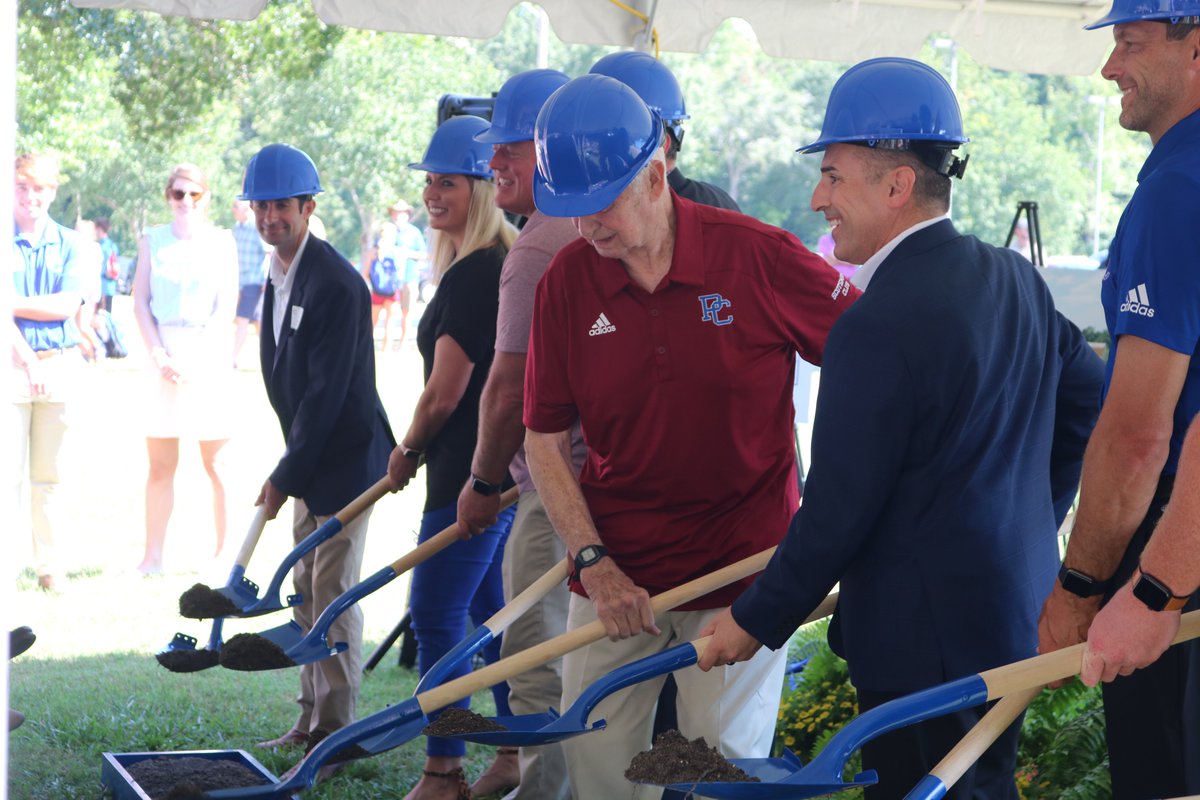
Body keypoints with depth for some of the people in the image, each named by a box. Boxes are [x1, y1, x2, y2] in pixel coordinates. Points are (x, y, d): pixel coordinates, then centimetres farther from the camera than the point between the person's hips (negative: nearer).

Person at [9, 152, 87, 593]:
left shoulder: (68, 243, 8)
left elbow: (67, 305, -4)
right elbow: (4, 311, -8)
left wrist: (15, 303, -11)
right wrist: (27, 359, -15)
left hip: (61, 364, 2)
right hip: (12, 363, -2)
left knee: (50, 474, 8)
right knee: (10, 473, -4)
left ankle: (50, 566, 15)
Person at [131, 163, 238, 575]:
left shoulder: (221, 242, 3)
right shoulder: (152, 241, 9)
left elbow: (226, 306, -3)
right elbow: (140, 300, 5)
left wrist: (194, 360, -12)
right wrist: (158, 354, -8)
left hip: (209, 352, -2)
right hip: (164, 352, 2)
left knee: (216, 463, 1)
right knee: (160, 464, 3)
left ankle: (225, 551, 7)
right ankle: (153, 555, 7)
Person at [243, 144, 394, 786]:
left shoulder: (335, 284, -20)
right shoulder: (278, 277, 9)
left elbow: (327, 392, -22)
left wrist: (285, 475, -17)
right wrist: (290, 471, 13)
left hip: (345, 458, -9)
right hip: (310, 459, 10)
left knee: (333, 596, -6)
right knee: (305, 593, 14)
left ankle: (335, 737, 1)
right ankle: (311, 721, 24)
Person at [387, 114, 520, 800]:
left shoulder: (471, 274, -18)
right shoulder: (508, 262, 12)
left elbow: (444, 392, -19)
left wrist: (409, 452, -1)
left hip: (470, 470, -10)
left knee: (436, 615, -4)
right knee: (491, 610, 17)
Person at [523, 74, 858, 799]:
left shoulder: (761, 258, -11)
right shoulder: (566, 281, -2)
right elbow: (545, 440, 4)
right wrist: (593, 564, -5)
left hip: (743, 569, -3)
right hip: (615, 574, 3)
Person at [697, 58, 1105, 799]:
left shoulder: (877, 327, -21)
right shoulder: (1016, 279, 5)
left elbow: (837, 511, -17)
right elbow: (1090, 396, 16)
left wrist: (757, 622, -5)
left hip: (926, 647, -9)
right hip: (1019, 615, 9)